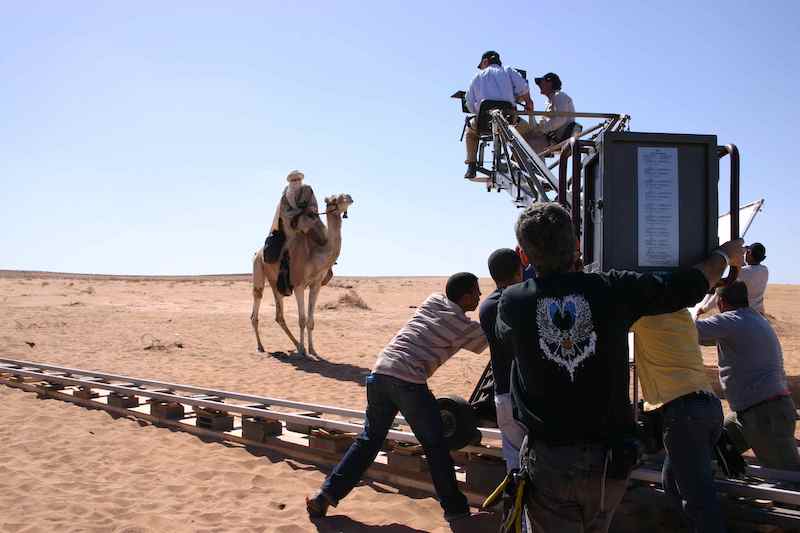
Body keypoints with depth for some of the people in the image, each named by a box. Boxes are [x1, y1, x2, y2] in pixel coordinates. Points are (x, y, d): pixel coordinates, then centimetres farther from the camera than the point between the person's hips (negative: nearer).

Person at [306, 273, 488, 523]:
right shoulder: (463, 325, 3)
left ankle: (326, 494, 14)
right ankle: (454, 507, 18)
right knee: (435, 446, 9)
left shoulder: (433, 300, 20)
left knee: (368, 440, 16)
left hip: (379, 373, 6)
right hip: (408, 381, -6)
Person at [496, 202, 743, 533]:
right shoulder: (613, 290, -9)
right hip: (610, 458, 2)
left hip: (547, 461, -1)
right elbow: (691, 284, 4)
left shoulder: (512, 301, -8)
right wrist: (727, 253, 25)